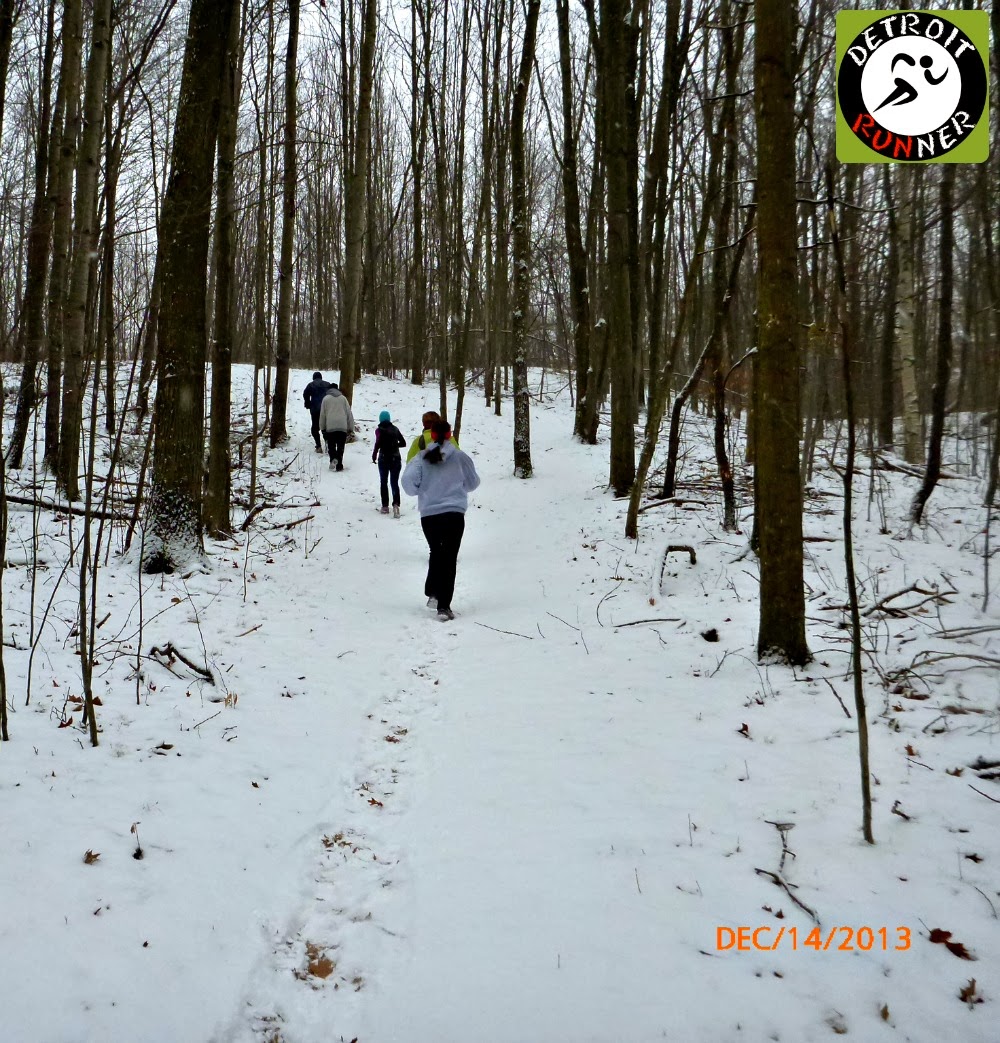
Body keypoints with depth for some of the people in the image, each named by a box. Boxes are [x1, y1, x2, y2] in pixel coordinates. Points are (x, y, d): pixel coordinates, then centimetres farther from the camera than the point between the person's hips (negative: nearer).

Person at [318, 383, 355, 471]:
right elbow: (349, 413, 10)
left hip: (330, 427, -1)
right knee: (341, 446, 7)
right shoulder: (343, 398, 12)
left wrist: (322, 427, 15)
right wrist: (351, 427, 14)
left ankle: (333, 458, -18)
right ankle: (339, 465, 2)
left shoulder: (326, 398, 7)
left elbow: (322, 414, 7)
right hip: (342, 427, 1)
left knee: (331, 445, 8)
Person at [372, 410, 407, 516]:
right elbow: (403, 443, 8)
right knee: (395, 482, 3)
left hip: (384, 458, -3)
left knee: (383, 482, 13)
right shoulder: (395, 429, 5)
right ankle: (396, 504, -18)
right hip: (396, 458, 3)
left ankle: (385, 506, 12)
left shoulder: (380, 430, -8)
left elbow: (378, 443, -19)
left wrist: (374, 456, -8)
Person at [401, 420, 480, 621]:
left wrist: (417, 491, 11)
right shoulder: (460, 457, -1)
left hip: (428, 514, 1)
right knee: (449, 558, 2)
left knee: (436, 553, 23)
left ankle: (432, 593, 14)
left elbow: (408, 481, -10)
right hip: (454, 514, -1)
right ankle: (443, 606, -4)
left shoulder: (421, 458, -1)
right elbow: (473, 483, 11)